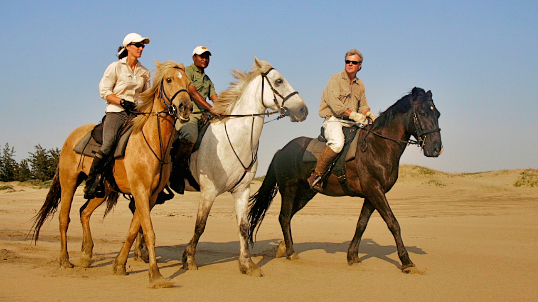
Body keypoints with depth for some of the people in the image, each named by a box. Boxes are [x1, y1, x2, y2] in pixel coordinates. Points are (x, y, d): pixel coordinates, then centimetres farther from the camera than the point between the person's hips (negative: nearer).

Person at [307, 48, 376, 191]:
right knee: (337, 143, -35)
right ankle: (315, 176, -24)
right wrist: (353, 115, -24)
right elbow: (334, 103, -15)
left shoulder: (360, 84, 20)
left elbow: (363, 105, 23)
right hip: (333, 120, -7)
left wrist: (368, 114, -2)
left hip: (351, 123, 7)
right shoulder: (336, 79, -2)